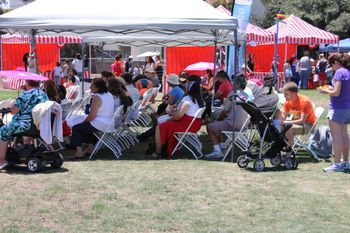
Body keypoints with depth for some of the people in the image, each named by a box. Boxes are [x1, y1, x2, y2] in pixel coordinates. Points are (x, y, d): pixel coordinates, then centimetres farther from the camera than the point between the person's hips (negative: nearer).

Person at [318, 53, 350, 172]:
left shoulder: (339, 72, -15)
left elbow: (336, 93, -20)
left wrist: (325, 91, -4)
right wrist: (332, 88, 13)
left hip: (338, 108, -9)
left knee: (336, 135, -4)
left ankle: (337, 164, -2)